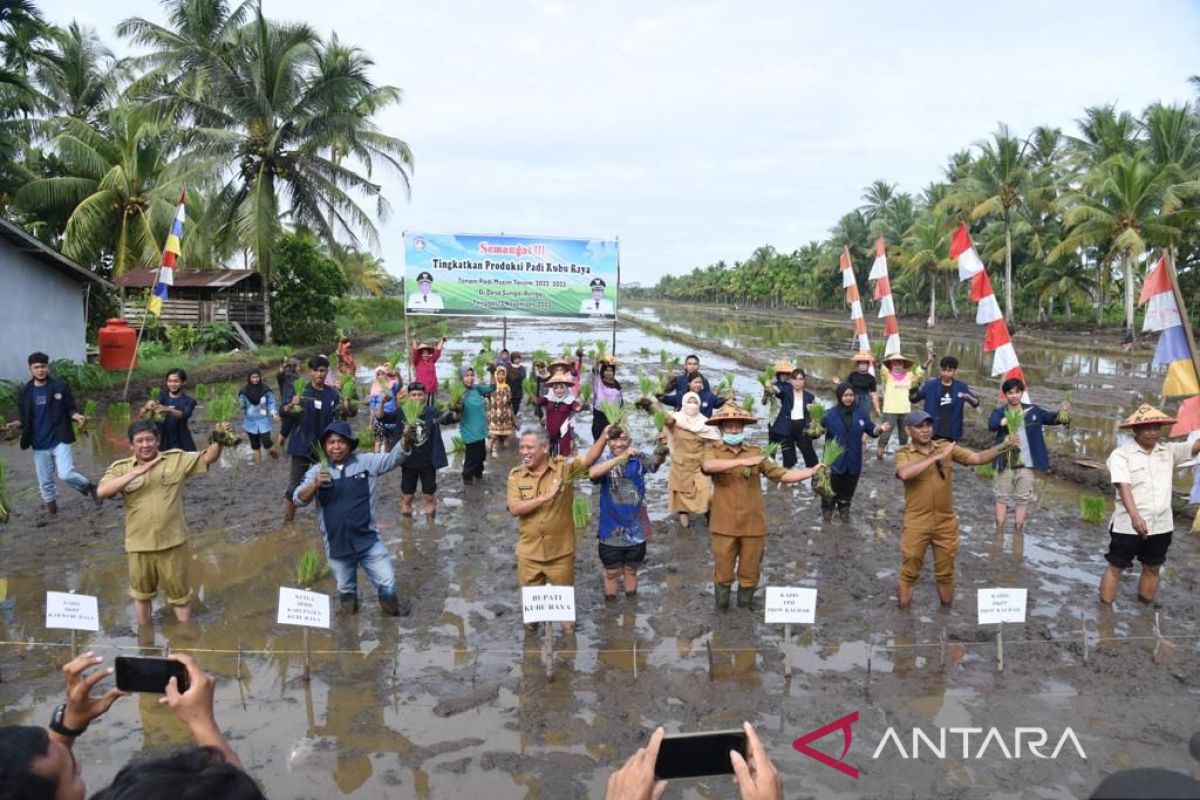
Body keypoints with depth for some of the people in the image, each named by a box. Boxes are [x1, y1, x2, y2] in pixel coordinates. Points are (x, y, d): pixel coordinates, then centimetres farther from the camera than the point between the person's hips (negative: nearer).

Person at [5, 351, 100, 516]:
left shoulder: (60, 387, -5)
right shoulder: (25, 393, 1)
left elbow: (70, 409, 2)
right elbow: (23, 418, 10)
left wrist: (77, 416, -20)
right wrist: (16, 423, -12)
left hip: (59, 439, -3)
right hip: (39, 444, 3)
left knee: (65, 474, -17)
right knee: (45, 481, 10)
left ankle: (90, 487, 10)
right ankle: (51, 505, 33)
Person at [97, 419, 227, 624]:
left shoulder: (177, 459, -2)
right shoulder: (121, 468, -3)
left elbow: (208, 458, -2)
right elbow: (102, 491, -17)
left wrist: (218, 441, -24)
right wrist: (137, 472, -25)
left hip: (172, 542, -1)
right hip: (139, 545, 1)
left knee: (179, 593, 14)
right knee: (141, 593, 22)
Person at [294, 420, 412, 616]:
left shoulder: (366, 461, -4)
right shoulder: (317, 471, -4)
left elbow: (393, 458, -11)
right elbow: (298, 499, -8)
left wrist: (405, 442, -31)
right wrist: (315, 485, -28)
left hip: (368, 540, 0)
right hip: (337, 545, 1)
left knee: (388, 582, 8)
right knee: (345, 588, 19)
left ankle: (391, 606, 39)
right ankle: (349, 599, 53)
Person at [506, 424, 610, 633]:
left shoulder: (563, 467, -8)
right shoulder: (516, 475, -5)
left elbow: (589, 459, -24)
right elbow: (514, 509, -16)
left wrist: (604, 437, -42)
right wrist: (546, 497, -25)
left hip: (560, 551, -1)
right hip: (529, 552, 2)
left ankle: (568, 627, 37)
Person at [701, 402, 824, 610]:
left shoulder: (756, 452, 4)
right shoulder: (713, 451, -4)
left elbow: (782, 475, 2)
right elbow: (708, 465, -28)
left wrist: (811, 471, -9)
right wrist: (742, 461, -33)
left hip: (753, 524, 2)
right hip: (725, 524, -2)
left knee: (750, 572, 13)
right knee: (723, 571, 9)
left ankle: (745, 608, 32)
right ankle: (721, 610, 28)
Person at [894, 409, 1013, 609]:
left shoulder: (947, 448, 1)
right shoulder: (903, 454, -8)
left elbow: (977, 458, -4)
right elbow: (905, 473, -30)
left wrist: (1003, 447, -19)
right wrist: (937, 457, -27)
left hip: (946, 522, 3)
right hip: (916, 523, -3)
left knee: (945, 571, 17)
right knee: (909, 571, 9)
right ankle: (903, 609, 24)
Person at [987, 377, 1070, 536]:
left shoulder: (1032, 410, 3)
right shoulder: (999, 411, -4)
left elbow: (1052, 419, 2)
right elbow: (992, 424, -23)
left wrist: (1061, 412, -21)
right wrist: (1008, 419, -40)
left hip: (1026, 463, 1)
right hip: (1005, 463, -1)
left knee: (1023, 498, 9)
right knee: (1002, 497, 9)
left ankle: (1018, 531, 19)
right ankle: (999, 530, 19)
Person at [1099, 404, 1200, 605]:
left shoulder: (1168, 451, 5)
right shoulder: (1121, 454, -11)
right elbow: (1124, 487, -22)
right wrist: (1135, 516, -35)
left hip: (1161, 526, 5)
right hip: (1128, 526, -5)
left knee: (1152, 568, 17)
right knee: (1116, 567, 5)